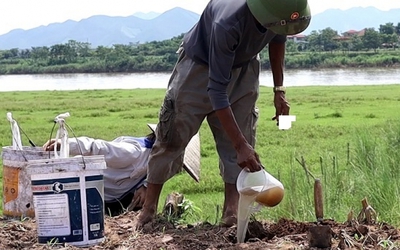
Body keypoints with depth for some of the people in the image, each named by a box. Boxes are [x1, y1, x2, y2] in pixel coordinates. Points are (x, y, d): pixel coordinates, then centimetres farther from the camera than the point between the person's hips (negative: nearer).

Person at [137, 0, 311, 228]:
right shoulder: (227, 23, -44)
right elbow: (217, 89, -39)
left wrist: (279, 89, -4)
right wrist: (241, 145, -40)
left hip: (244, 66, 5)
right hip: (200, 64, -5)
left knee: (238, 141, -3)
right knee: (173, 138, -2)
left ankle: (231, 214, 0)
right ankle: (149, 209, 9)